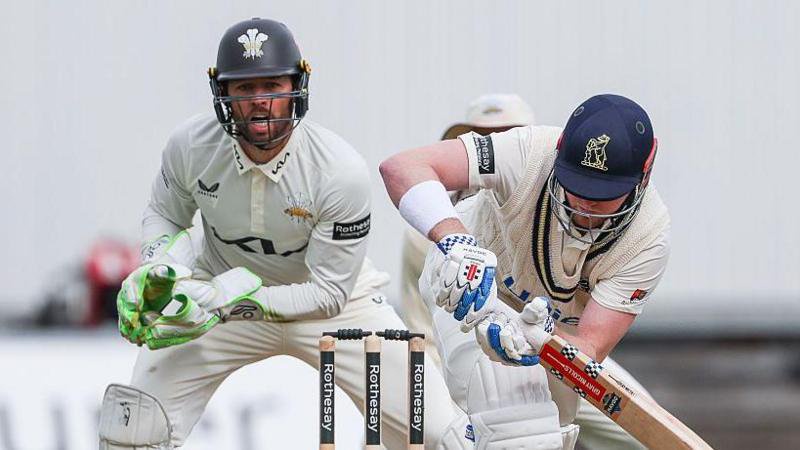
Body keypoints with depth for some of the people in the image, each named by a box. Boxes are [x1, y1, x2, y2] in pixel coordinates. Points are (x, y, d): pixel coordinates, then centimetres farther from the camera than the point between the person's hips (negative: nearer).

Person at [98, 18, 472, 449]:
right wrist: (157, 270, -19)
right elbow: (165, 215, 3)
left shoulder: (342, 171, -28)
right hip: (224, 290, 2)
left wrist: (223, 305, -31)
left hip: (328, 298, -2)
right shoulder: (191, 146, -19)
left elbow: (328, 292, -22)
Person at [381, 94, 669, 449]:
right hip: (470, 287, -4)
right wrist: (455, 240, -64)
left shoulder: (649, 236, -30)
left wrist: (541, 342, -57)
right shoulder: (529, 154, -38)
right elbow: (401, 167, -47)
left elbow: (590, 350, -34)